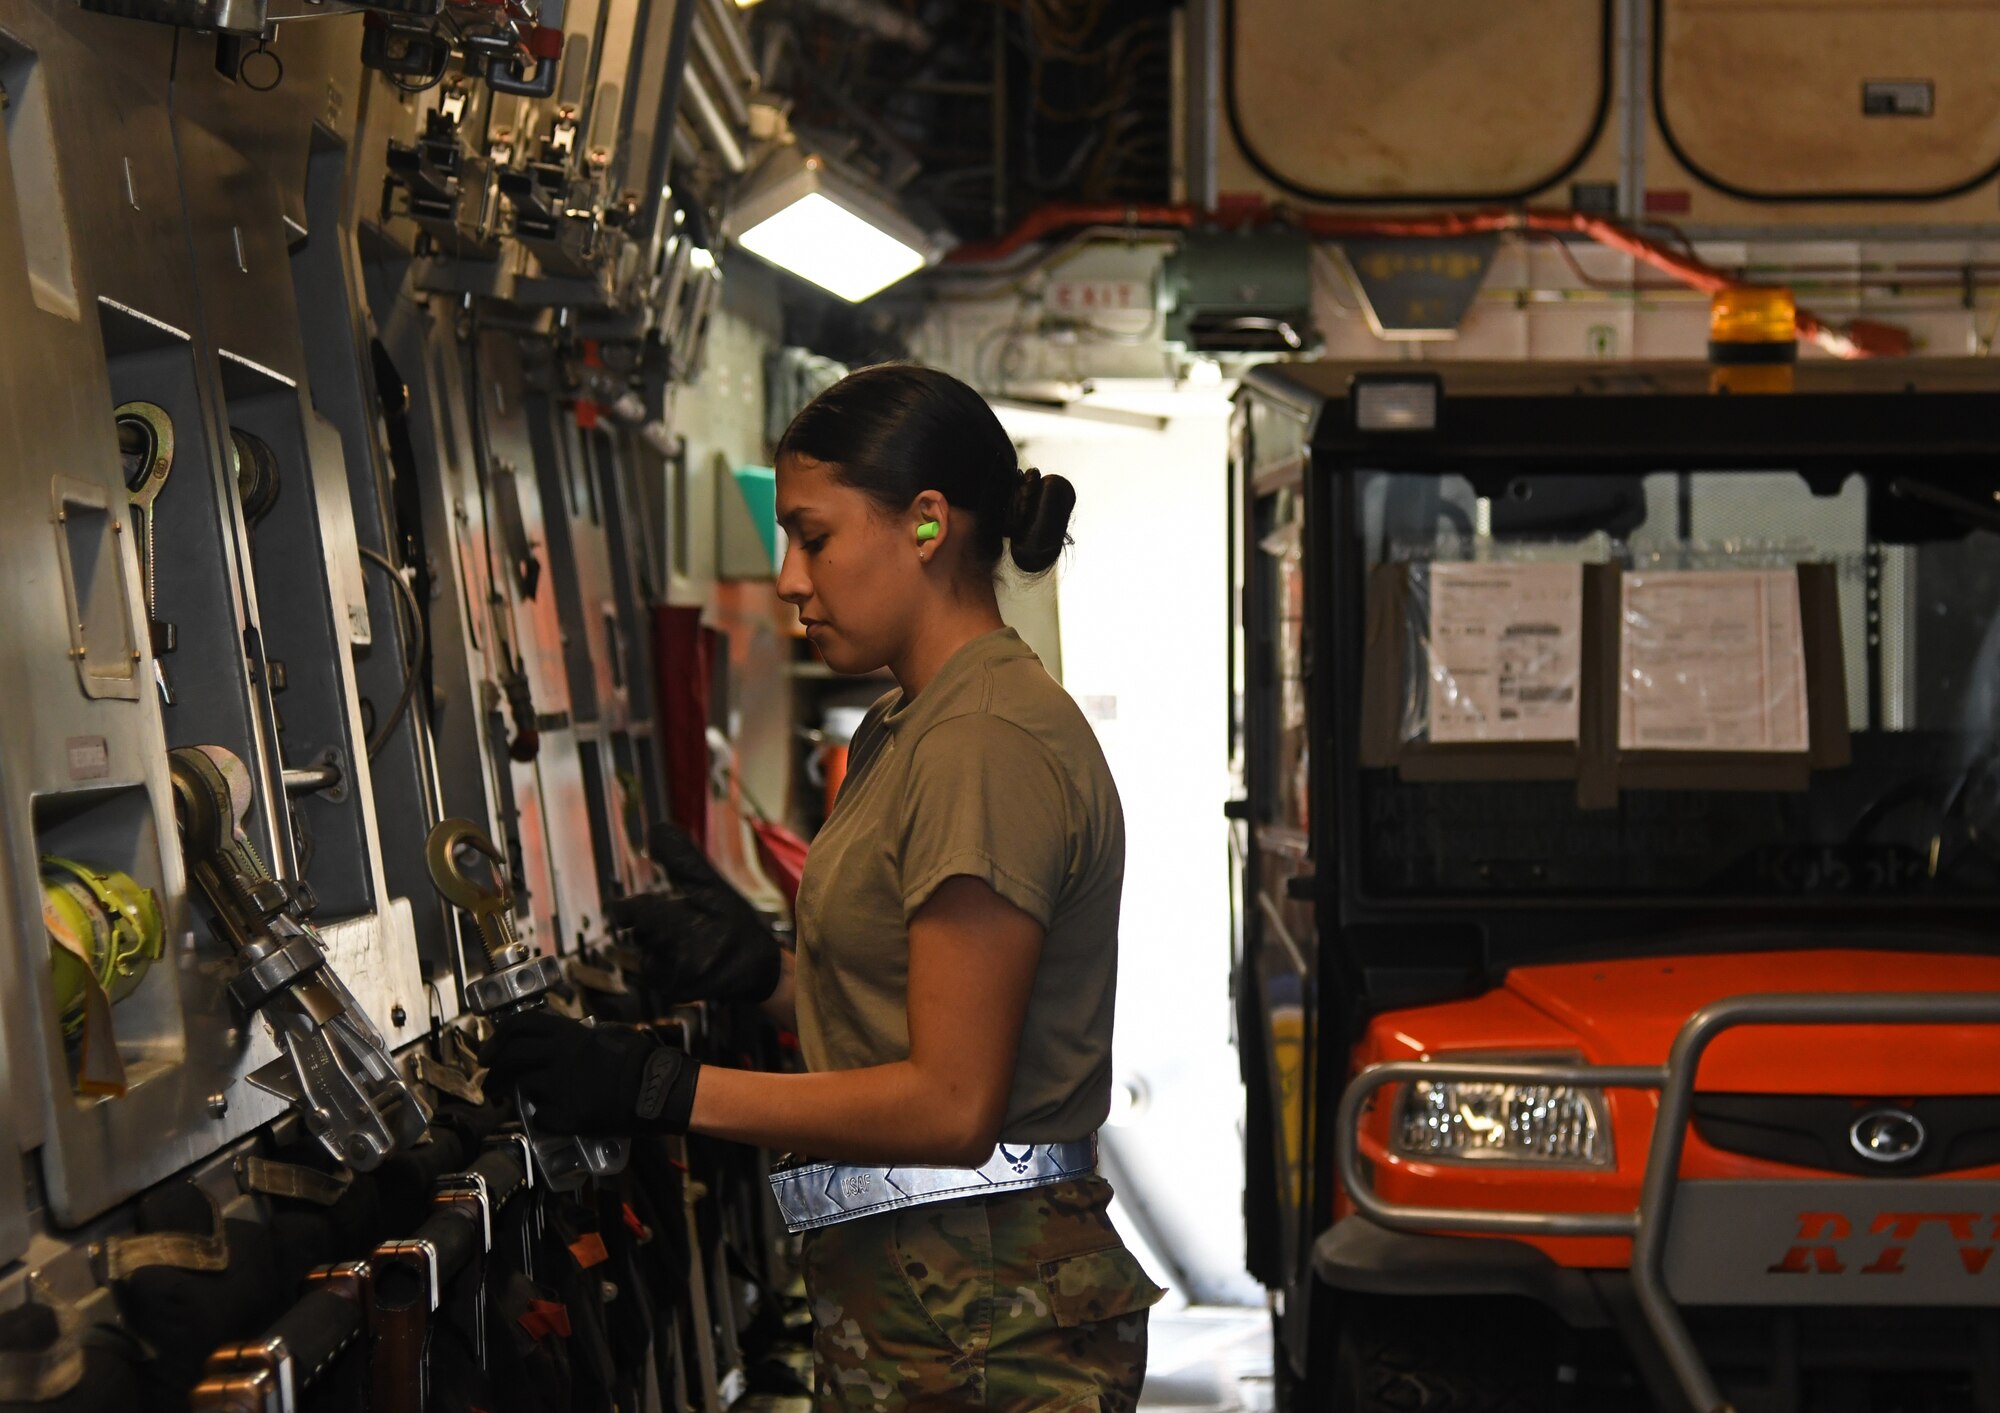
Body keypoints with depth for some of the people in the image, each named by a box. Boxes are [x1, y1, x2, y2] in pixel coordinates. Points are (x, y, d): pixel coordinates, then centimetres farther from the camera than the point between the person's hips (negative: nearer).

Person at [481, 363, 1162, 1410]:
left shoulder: (989, 746, -17)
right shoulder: (908, 734, 16)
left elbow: (950, 1104, -21)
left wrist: (663, 1092, -19)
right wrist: (763, 978, 2)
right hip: (904, 1297, 9)